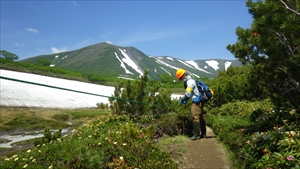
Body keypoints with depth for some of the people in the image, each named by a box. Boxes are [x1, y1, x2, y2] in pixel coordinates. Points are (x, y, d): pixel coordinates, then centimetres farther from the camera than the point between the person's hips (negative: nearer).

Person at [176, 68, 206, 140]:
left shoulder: (190, 81, -14)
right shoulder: (190, 80, 18)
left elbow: (188, 93, -19)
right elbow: (191, 93, 19)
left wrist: (182, 99, -6)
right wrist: (185, 99, 9)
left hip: (197, 102, -11)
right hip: (199, 101, 11)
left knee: (195, 117, -8)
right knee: (200, 117, 16)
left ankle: (196, 134, -6)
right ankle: (203, 134, 25)